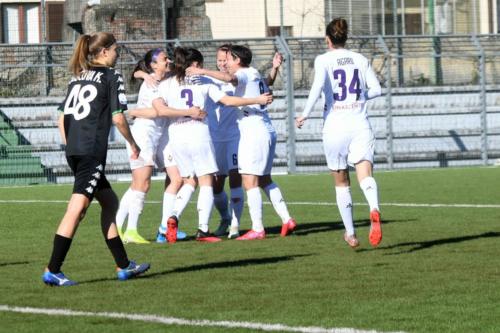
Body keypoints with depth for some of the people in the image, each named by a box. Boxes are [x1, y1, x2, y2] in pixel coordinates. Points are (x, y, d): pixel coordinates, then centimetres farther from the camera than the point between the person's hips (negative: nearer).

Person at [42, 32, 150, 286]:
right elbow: (118, 117, -7)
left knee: (109, 202, 17)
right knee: (77, 208, -10)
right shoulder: (111, 76, -2)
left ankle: (123, 265, 20)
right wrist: (133, 143, 7)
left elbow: (62, 117, 16)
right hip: (93, 151, -8)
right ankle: (52, 270, -15)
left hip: (73, 151, 8)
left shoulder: (78, 77, 18)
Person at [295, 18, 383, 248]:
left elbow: (318, 86, -18)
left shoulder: (323, 60, -1)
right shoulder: (360, 60, 9)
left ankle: (350, 234, 19)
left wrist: (305, 115, -11)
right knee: (365, 175, -13)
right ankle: (374, 210, -44)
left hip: (335, 126, -1)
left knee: (341, 183, 14)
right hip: (360, 125, 1)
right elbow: (376, 89, 8)